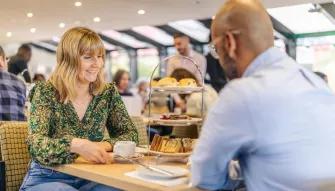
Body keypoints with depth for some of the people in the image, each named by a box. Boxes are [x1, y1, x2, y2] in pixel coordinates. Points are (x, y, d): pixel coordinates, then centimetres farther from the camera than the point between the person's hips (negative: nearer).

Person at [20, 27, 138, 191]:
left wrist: (105, 145, -17)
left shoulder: (108, 92, 2)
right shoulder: (45, 92, -10)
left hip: (91, 177, 3)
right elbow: (36, 145, -22)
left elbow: (130, 134, 5)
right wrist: (76, 145, -41)